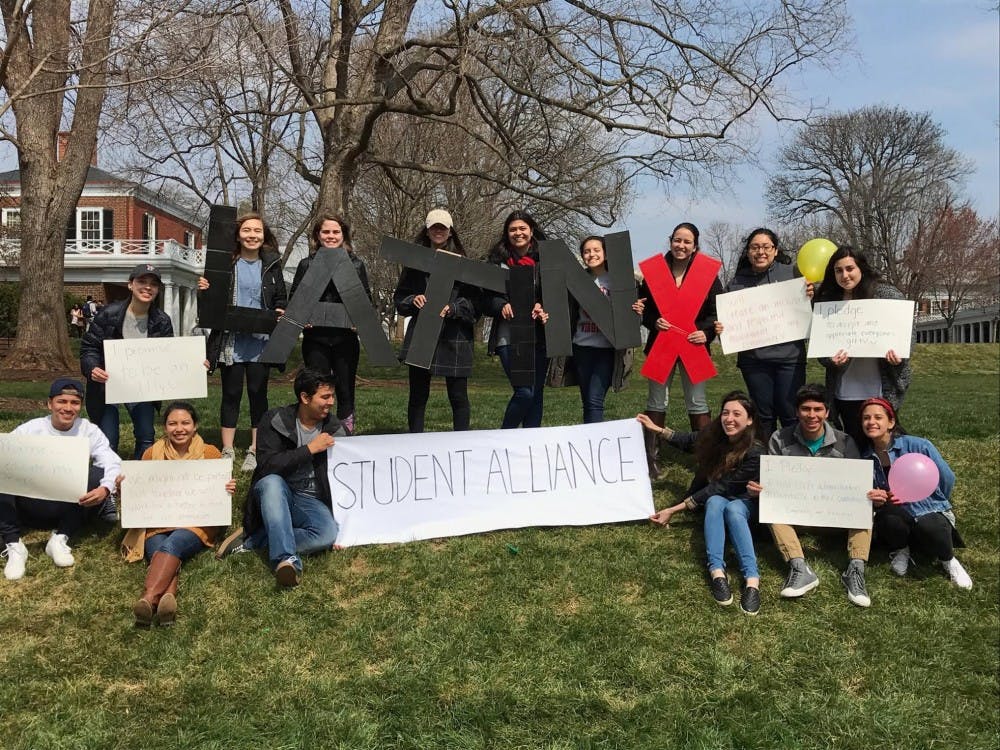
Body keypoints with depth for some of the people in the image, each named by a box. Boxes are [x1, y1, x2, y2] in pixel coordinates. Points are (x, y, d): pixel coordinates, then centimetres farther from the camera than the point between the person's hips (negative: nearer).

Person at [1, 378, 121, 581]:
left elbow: (113, 464, -13)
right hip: (30, 507, 0)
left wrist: (105, 489, -34)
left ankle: (60, 538, -16)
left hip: (70, 506, 0)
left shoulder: (89, 431, -1)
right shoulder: (29, 430, -1)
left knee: (97, 475, -24)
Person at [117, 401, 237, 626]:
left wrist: (227, 490, -13)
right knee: (159, 550, -32)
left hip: (196, 523, -2)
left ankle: (148, 599, -55)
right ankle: (166, 599, -59)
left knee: (171, 544, -35)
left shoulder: (210, 453, 6)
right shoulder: (152, 453, 10)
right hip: (157, 523, 2)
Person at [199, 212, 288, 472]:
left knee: (258, 394, 6)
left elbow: (281, 299, 13)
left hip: (261, 341, 1)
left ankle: (255, 451, 15)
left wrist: (281, 313, -8)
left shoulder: (271, 265, 8)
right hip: (231, 341, -1)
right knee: (231, 394, 5)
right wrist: (204, 290, -15)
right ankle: (227, 451, 13)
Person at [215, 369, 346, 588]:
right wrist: (309, 449, -20)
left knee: (328, 533, -32)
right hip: (277, 496, -1)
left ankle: (251, 539, -25)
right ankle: (287, 559, -45)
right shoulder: (275, 421, -5)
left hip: (312, 502, 2)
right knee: (272, 482, -38)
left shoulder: (335, 430, 2)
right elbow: (267, 466, -19)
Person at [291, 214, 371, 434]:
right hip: (315, 337, 0)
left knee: (345, 390, 5)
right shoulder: (306, 264, 8)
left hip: (346, 338, 0)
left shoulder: (356, 264, 7)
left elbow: (367, 299, 8)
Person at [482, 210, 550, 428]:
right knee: (524, 392, -13)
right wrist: (502, 306, -16)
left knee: (536, 394, 6)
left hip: (539, 337, 3)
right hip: (509, 337, -3)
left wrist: (544, 309, -14)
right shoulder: (497, 261, 5)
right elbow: (487, 298, 4)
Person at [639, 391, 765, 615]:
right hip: (713, 498, 3)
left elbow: (720, 487, -28)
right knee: (716, 503, -34)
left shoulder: (754, 452, -27)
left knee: (732, 509, -39)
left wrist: (674, 510, -30)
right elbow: (688, 441, 10)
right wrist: (656, 429, -1)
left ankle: (752, 579, -54)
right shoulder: (714, 435, -13)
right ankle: (717, 571, -52)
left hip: (743, 501, -3)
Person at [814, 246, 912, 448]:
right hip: (844, 391, 3)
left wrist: (897, 356, -20)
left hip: (880, 388, -3)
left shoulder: (886, 295, -2)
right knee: (854, 442, 10)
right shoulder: (827, 300, 7)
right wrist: (831, 359, -15)